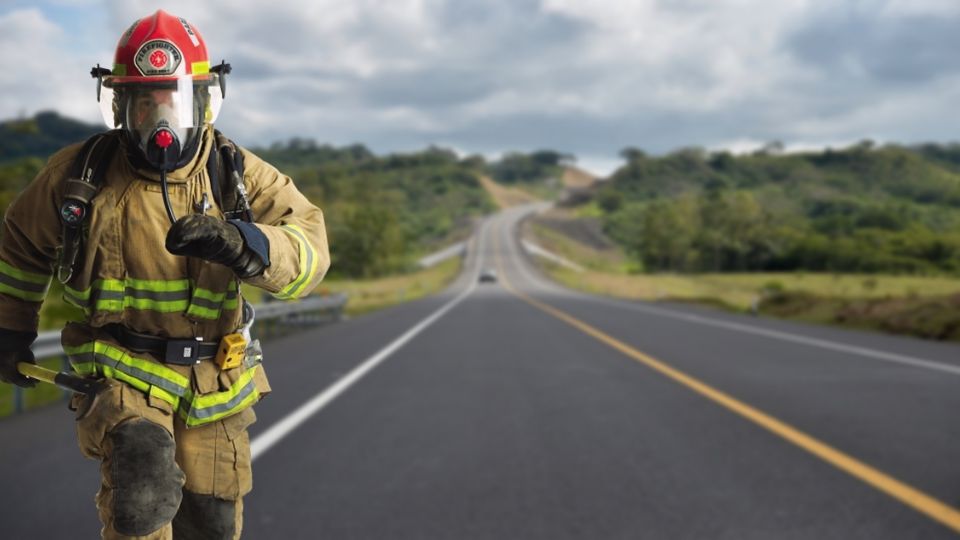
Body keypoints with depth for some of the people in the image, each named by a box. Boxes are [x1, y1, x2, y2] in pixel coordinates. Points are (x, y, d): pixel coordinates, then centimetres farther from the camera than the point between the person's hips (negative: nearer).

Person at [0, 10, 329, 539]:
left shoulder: (239, 175, -10)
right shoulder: (81, 174, -7)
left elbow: (309, 248, -23)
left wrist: (239, 242, -43)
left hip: (212, 379, 2)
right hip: (118, 370, -1)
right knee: (145, 487, -29)